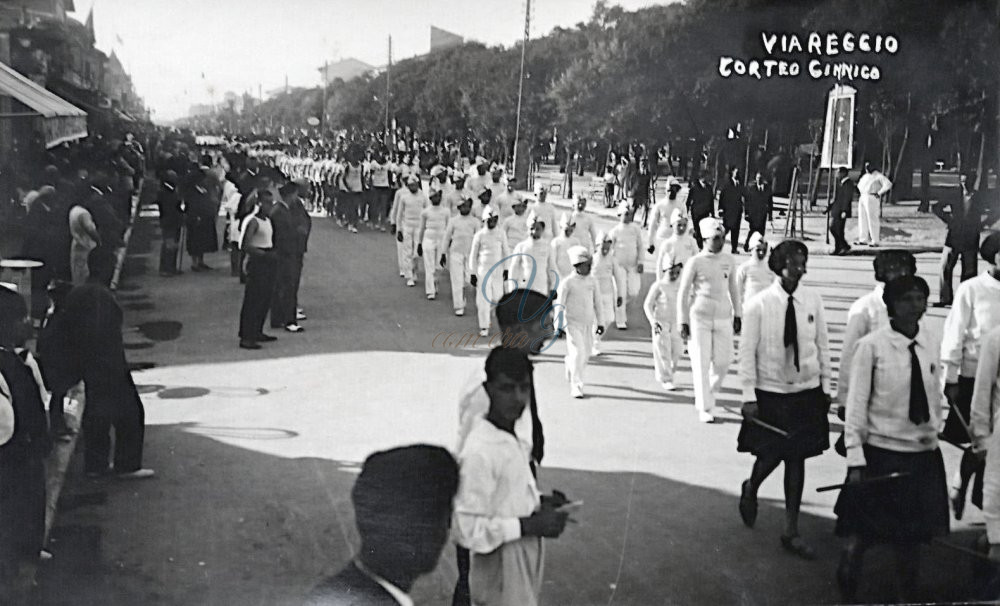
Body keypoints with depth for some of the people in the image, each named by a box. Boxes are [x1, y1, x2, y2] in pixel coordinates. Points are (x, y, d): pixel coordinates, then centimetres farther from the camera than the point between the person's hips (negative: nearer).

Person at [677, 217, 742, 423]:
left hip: (723, 317, 4)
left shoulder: (729, 261, 7)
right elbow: (682, 293, -3)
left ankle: (706, 393, 27)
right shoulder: (695, 262, -5)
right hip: (699, 318, -4)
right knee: (701, 364, -3)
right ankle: (704, 408, 4)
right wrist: (683, 321, -5)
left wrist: (737, 316, 15)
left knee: (723, 361, 1)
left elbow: (733, 289, 17)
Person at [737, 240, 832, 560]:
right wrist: (749, 396, -10)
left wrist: (826, 386, 7)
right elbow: (747, 351, -8)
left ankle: (791, 531, 19)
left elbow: (822, 345, 5)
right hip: (770, 392, -3)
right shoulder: (758, 304, -12)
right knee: (771, 455, 0)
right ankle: (750, 489, 37)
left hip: (807, 391, 3)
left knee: (797, 458, 7)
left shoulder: (812, 300, -4)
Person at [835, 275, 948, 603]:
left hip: (924, 452, 4)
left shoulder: (932, 343, -1)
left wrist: (934, 430, 10)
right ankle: (848, 576, 32)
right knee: (865, 529, 6)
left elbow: (935, 394, 10)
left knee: (914, 530, 14)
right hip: (882, 451, -4)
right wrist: (855, 458, -12)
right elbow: (857, 404, -11)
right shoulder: (872, 346, -14)